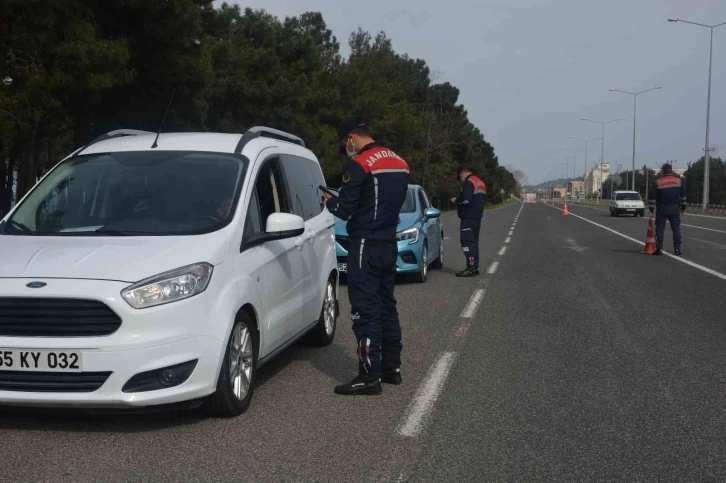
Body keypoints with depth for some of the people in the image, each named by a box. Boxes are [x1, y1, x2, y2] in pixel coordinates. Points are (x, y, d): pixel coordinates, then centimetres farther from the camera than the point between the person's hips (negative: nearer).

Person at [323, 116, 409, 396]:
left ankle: (370, 376, -5)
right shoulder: (399, 163, 11)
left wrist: (330, 202, 8)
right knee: (386, 306, 16)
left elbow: (345, 209, -14)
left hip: (366, 246, -8)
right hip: (389, 244, 8)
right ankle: (391, 367, 23)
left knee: (365, 310, -6)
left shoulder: (359, 164, -15)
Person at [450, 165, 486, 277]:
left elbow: (465, 199, -23)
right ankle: (475, 267, 15)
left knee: (467, 241, -11)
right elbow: (483, 198, 24)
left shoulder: (468, 183, -13)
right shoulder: (479, 182, 19)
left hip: (468, 217, -10)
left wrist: (456, 200, -5)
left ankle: (471, 266, -18)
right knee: (474, 241, 13)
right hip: (477, 217, 10)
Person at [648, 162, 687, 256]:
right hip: (674, 209, 2)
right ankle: (677, 249, 4)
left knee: (660, 229, 2)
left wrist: (651, 208, 1)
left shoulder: (658, 182, -4)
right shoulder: (679, 180, 3)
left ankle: (658, 249, 0)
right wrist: (683, 207, 13)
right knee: (676, 229, 7)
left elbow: (652, 196, -5)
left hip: (662, 209, -2)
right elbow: (683, 195, 6)